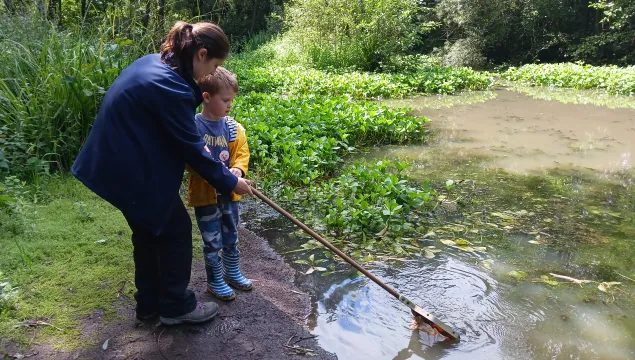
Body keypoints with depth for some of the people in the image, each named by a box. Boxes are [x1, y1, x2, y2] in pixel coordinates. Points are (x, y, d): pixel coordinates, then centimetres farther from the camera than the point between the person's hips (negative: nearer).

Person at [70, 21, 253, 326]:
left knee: (149, 232, 20)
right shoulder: (169, 87, -27)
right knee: (175, 230, 6)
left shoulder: (155, 63, 4)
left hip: (119, 162, 10)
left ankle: (150, 303, 35)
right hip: (134, 171, -10)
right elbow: (191, 149, -20)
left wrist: (201, 144, 1)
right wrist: (229, 182, -9)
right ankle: (176, 306, 22)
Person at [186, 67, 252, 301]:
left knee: (231, 238, 20)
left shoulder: (234, 128, -2)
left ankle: (233, 273, 40)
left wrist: (238, 170, -21)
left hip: (229, 193, 5)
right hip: (204, 194, -4)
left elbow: (242, 154, 0)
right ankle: (215, 282, 26)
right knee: (212, 242, 7)